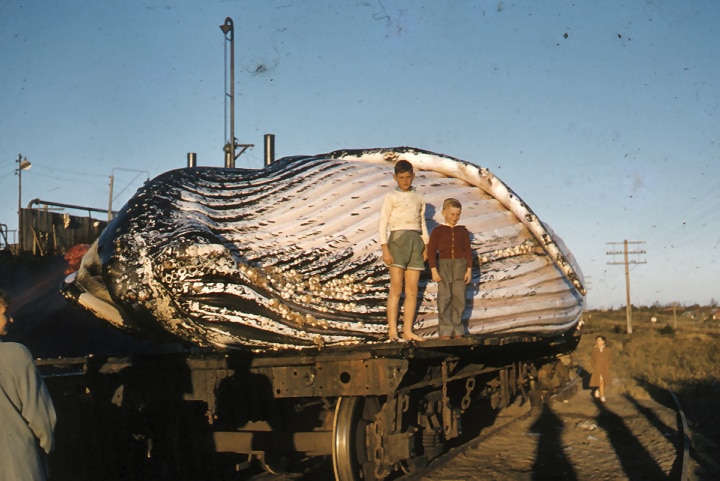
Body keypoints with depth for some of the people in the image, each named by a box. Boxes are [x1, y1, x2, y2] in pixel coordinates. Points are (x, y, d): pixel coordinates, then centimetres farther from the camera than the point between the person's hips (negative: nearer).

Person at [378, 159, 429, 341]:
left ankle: (407, 331, 1)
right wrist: (385, 249, -10)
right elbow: (383, 223, -1)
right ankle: (392, 330, -10)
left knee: (412, 289, 0)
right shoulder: (391, 197, 5)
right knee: (396, 287, -11)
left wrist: (426, 246, 12)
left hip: (416, 240, 4)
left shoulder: (419, 197, 18)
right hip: (398, 239, -4)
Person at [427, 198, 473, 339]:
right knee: (444, 298, -5)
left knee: (459, 298, 3)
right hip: (444, 265, -2)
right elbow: (431, 251, -1)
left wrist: (469, 269, 0)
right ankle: (445, 332, -1)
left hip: (460, 265, 2)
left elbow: (468, 251, 8)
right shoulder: (438, 231, 1)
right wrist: (434, 270, -8)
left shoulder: (463, 231, 8)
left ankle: (457, 331, 9)